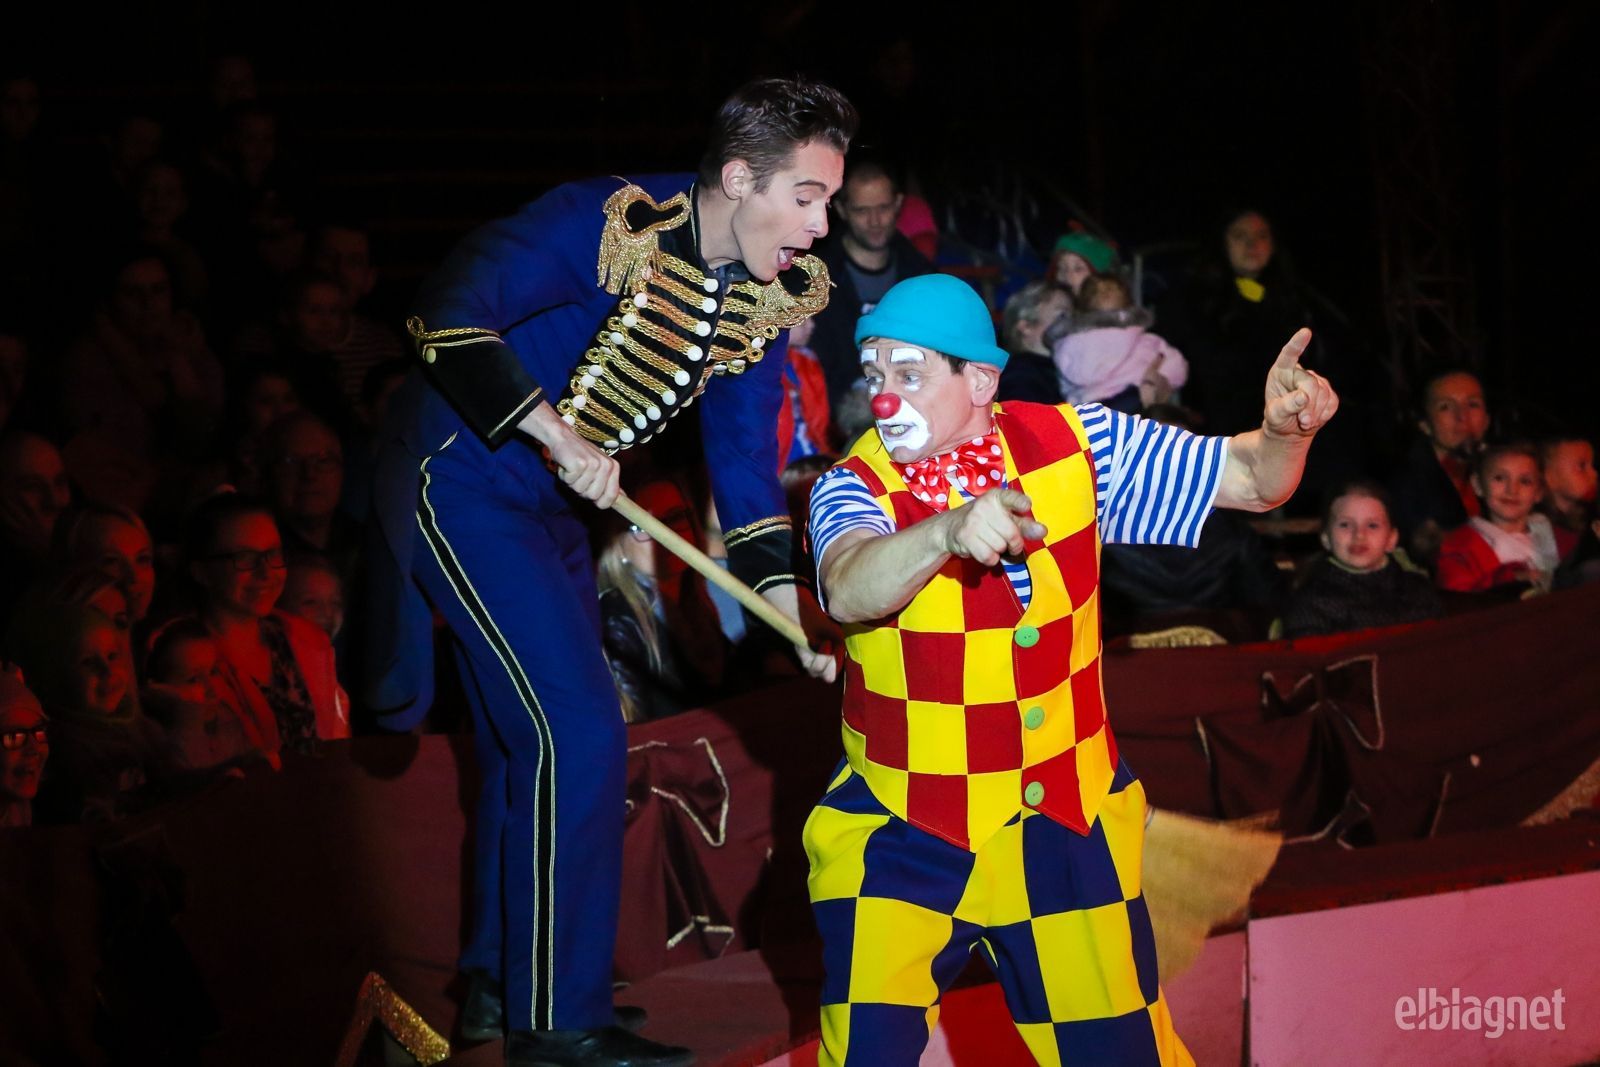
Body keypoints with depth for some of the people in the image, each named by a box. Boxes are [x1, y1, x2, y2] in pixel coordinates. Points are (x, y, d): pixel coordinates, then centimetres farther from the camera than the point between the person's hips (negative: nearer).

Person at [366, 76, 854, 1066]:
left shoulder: (766, 296, -3)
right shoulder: (608, 225, -25)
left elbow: (745, 453, 2)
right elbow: (451, 310, -31)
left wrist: (791, 606, -8)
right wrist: (555, 433, -36)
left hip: (553, 504, 9)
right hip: (461, 480, -9)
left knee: (532, 739, 17)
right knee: (577, 731, -14)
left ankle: (496, 982, 33)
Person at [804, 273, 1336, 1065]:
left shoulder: (1075, 448, -5)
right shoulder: (856, 488, -14)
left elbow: (1251, 483, 0)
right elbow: (849, 591, -37)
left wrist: (1285, 429, -24)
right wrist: (948, 530, -57)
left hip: (1065, 829, 2)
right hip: (900, 837, -2)